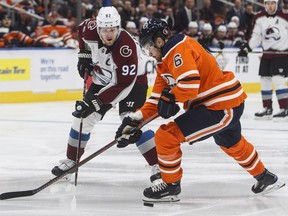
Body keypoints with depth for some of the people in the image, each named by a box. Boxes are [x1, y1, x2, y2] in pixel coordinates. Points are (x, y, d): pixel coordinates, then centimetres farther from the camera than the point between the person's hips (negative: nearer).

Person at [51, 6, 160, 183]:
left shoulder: (126, 47, -37)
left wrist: (96, 101, -36)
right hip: (103, 80, 6)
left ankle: (159, 165, -13)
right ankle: (71, 160, 19)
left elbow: (123, 84, -36)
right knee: (83, 117, 3)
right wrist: (84, 55, 2)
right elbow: (82, 29, 7)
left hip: (133, 80, -6)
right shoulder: (91, 30, -21)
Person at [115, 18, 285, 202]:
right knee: (232, 144, 37)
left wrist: (170, 96, -11)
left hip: (222, 107, -11)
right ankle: (266, 179, 56)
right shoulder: (165, 59, 15)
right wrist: (136, 118, 3)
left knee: (166, 137, -13)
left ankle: (171, 186, 4)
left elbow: (190, 85, -30)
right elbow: (158, 97, 13)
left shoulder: (179, 50, -17)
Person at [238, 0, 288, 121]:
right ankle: (267, 109, 20)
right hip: (267, 54, 6)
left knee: (278, 80, -15)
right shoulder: (259, 18, 2)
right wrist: (247, 47, 0)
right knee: (264, 81, 8)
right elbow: (256, 36, 9)